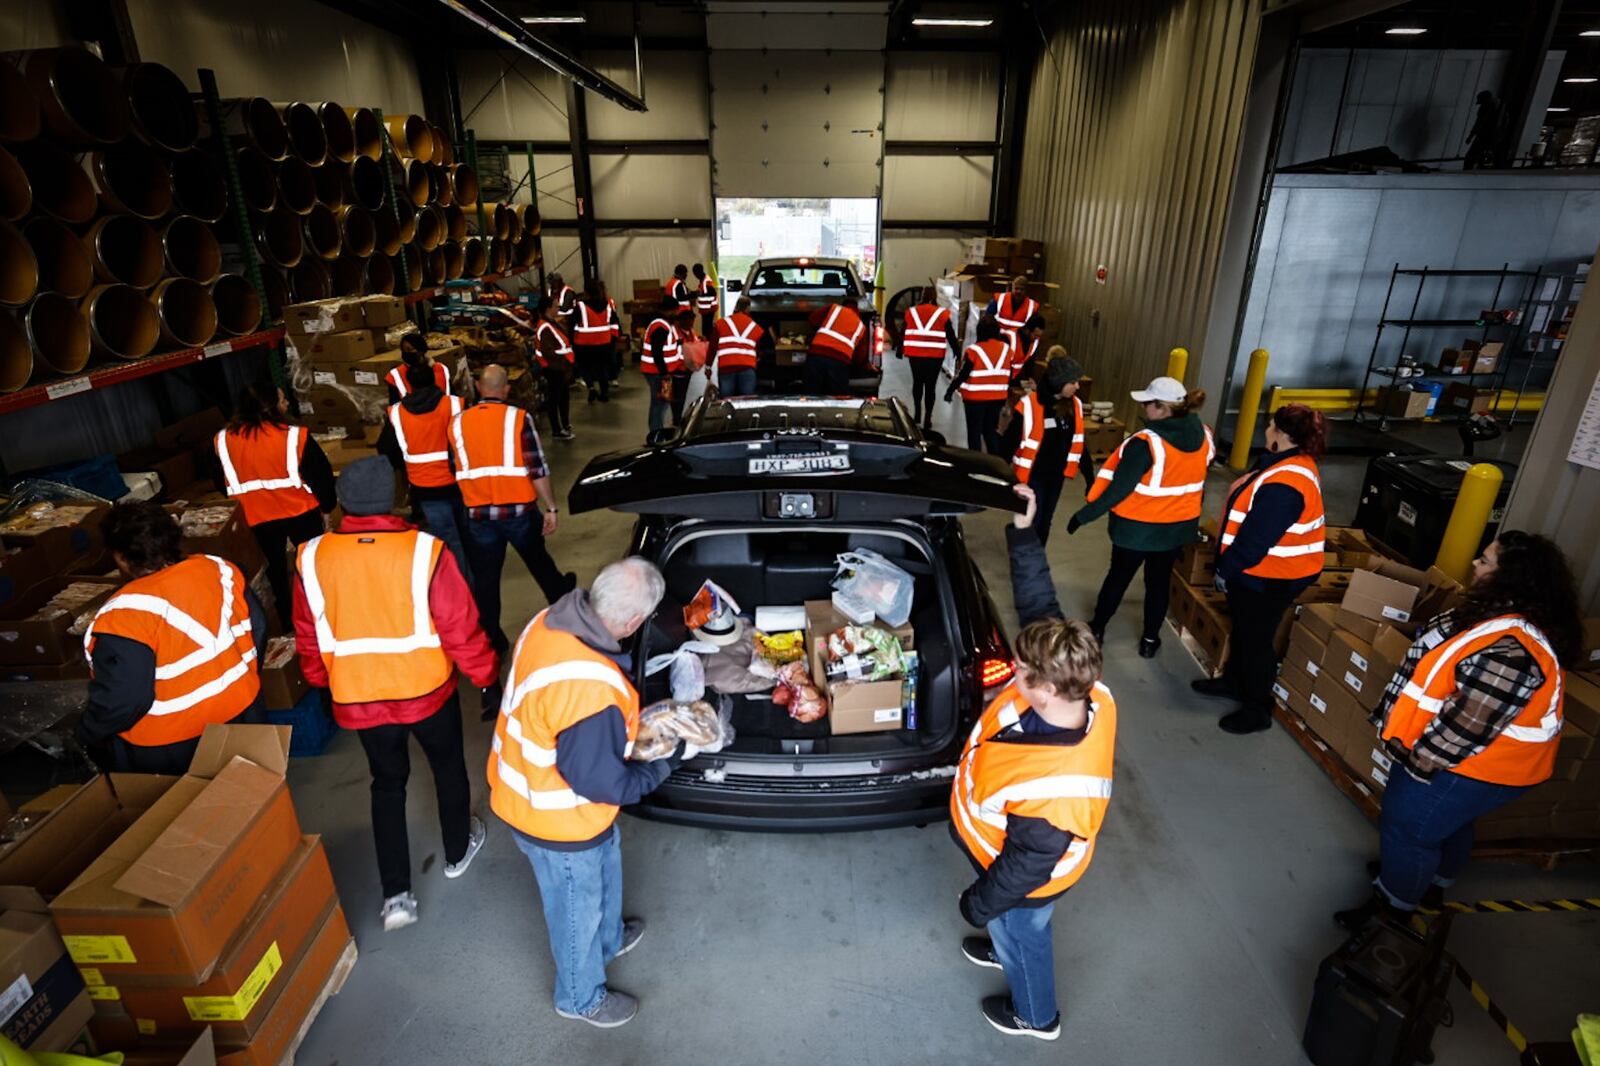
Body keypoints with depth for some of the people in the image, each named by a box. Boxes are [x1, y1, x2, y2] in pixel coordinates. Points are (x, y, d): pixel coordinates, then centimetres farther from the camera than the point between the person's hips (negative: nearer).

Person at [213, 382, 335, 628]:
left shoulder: (223, 440, -7)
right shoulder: (295, 436, -20)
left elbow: (223, 482, 6)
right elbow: (321, 474, -13)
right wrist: (327, 504, 4)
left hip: (258, 516, 3)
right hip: (301, 511, -3)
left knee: (275, 565, 20)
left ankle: (286, 619, 33)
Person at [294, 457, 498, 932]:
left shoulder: (313, 558, -11)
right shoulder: (424, 550, -21)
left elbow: (308, 638, 1)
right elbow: (460, 627, -16)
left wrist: (322, 683, 20)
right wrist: (489, 677, -1)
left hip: (358, 698, 2)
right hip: (426, 689, -2)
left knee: (387, 782, 21)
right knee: (448, 764, 23)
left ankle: (396, 894, 19)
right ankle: (458, 852, 42)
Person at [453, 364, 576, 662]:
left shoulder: (458, 423, 0)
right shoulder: (518, 418, -10)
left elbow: (459, 472, 9)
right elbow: (537, 470, -12)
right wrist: (550, 507, -4)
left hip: (478, 514, 2)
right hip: (518, 510, -1)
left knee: (485, 578, 12)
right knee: (538, 561, 22)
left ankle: (490, 638, 21)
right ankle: (561, 596, 47)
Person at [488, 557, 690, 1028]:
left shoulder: (551, 621, -16)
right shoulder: (591, 693, -42)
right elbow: (602, 783, -28)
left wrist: (629, 717, 4)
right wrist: (667, 762, -14)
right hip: (555, 819, -8)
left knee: (606, 868, 33)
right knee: (578, 909, 21)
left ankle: (609, 938, 61)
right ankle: (582, 998, 50)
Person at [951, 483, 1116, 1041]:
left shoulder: (1052, 792, -48)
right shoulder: (1083, 690, -30)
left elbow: (1025, 866, -30)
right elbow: (1040, 605, -20)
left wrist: (977, 905, -11)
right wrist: (1023, 533, -26)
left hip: (1025, 882, -6)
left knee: (1020, 935, 28)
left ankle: (1036, 1016, 59)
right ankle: (1006, 949, 70)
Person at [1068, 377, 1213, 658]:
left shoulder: (1146, 443, -28)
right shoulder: (1204, 435, -7)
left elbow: (1118, 489, -25)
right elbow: (1196, 480, 7)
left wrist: (1084, 515, -15)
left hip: (1137, 527, -5)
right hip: (1179, 525, 5)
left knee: (1118, 576, 14)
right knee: (1159, 581, 18)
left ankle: (1097, 629, 30)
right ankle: (1150, 639, 30)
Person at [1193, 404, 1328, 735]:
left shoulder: (1282, 485, -32)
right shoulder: (1295, 463, 2)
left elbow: (1255, 540, -29)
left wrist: (1226, 570, -14)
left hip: (1268, 576, -10)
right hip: (1260, 571, 10)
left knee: (1255, 639, 5)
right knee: (1242, 630, 25)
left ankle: (1257, 710, 22)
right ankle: (1233, 681, 44)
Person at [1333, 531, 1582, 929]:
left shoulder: (1510, 651, -36)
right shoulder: (1502, 613, -1)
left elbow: (1465, 726, -31)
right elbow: (1446, 670, 12)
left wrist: (1420, 759, -17)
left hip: (1477, 765, -10)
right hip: (1462, 751, 10)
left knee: (1406, 826, 7)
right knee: (1446, 826, 28)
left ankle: (1395, 904, 27)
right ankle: (1432, 885, 50)